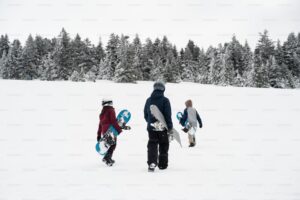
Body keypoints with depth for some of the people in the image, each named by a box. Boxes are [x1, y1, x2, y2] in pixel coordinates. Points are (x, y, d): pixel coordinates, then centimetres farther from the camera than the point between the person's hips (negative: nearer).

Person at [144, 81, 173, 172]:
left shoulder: (148, 100, 5)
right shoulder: (165, 100, -9)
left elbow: (145, 115, 12)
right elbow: (168, 115, -12)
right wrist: (170, 127, -7)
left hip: (151, 127, 3)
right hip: (163, 127, -3)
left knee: (152, 146, 6)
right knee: (163, 146, 12)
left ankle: (151, 163, -10)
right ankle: (162, 164, 20)